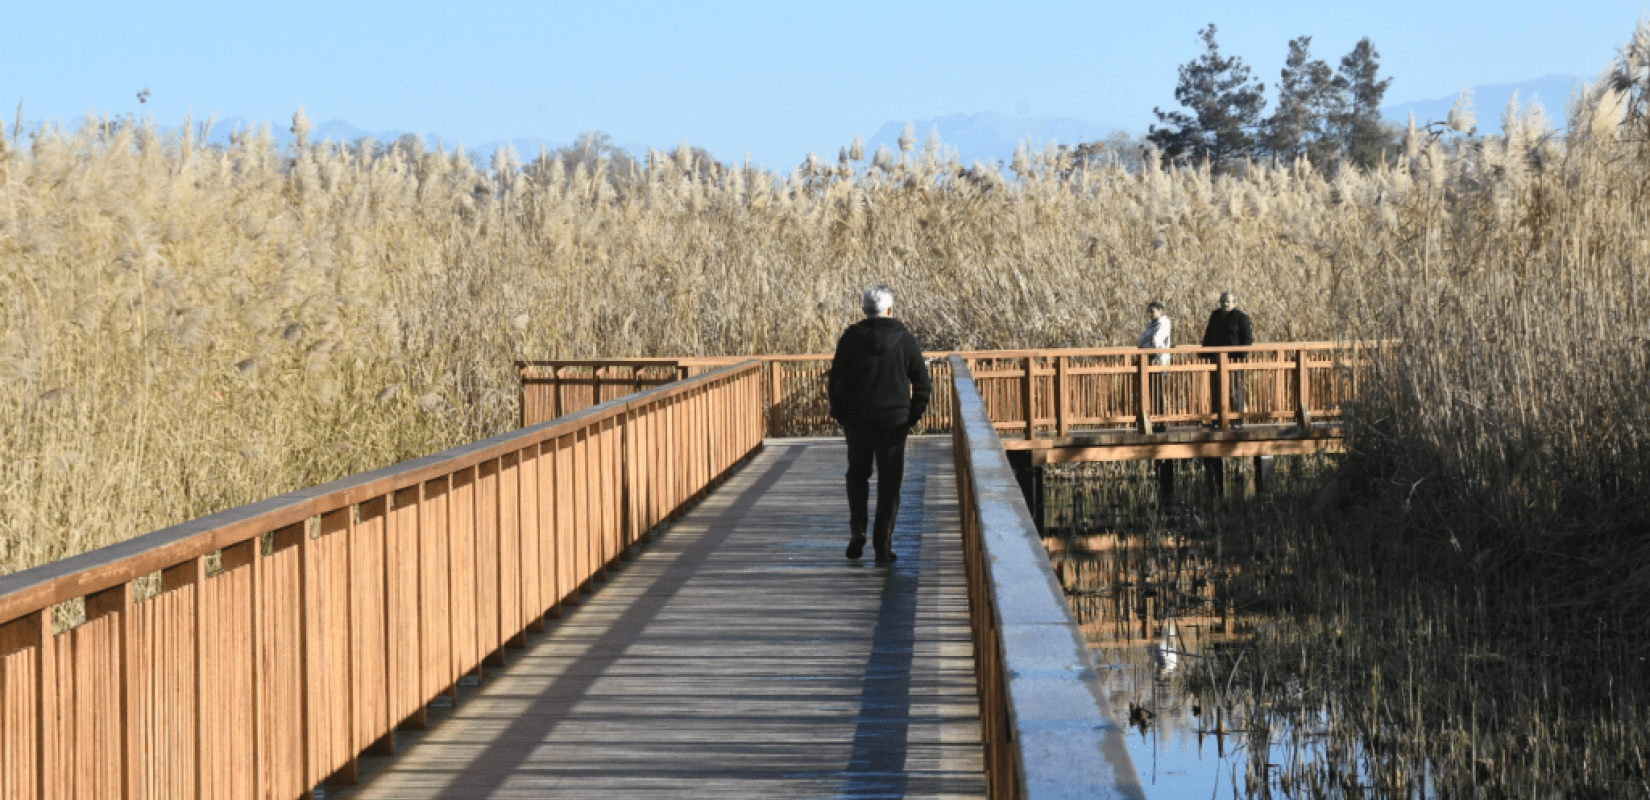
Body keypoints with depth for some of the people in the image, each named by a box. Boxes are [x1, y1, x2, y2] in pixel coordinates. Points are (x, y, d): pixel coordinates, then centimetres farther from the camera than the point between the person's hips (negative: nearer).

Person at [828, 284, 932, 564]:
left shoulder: (851, 338, -4)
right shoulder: (904, 339, -2)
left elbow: (837, 381, -2)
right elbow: (923, 384, -1)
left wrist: (840, 415, 8)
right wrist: (912, 417, 7)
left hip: (858, 422, 0)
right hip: (894, 422, 0)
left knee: (857, 475, 18)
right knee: (889, 483, 6)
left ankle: (857, 532, 1)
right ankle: (883, 546, 3)